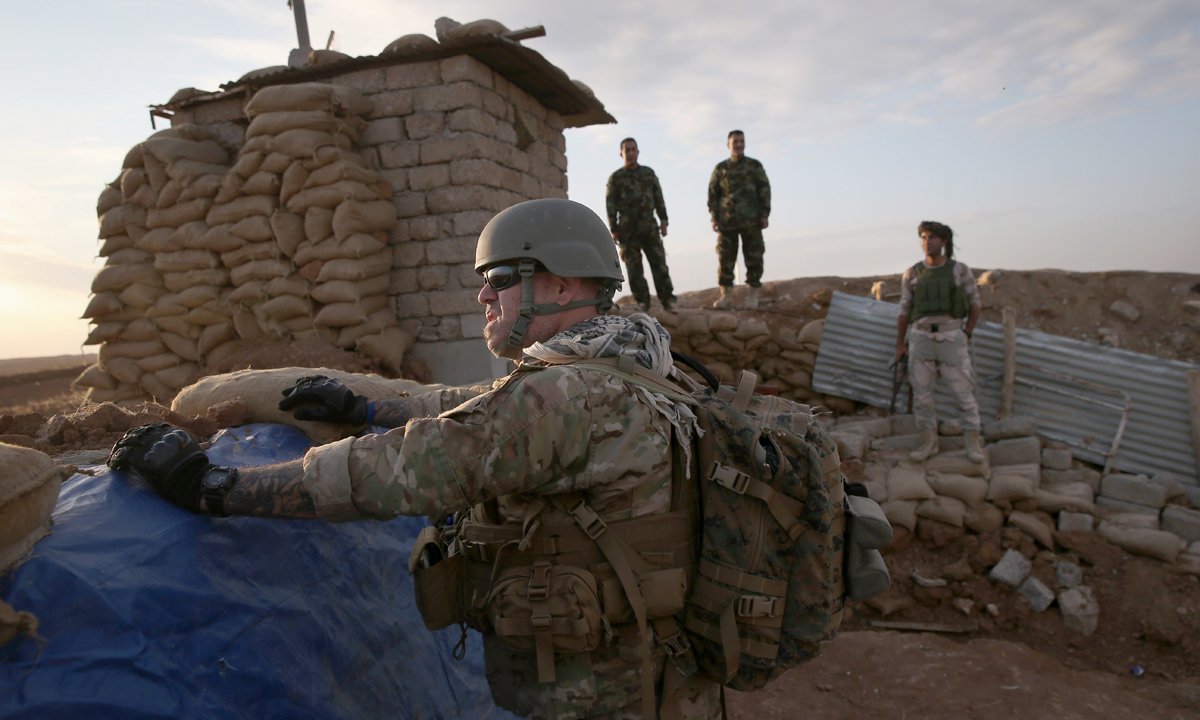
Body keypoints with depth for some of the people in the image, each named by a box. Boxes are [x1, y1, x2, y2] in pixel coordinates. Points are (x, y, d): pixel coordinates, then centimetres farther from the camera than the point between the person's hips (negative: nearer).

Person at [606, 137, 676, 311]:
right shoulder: (615, 178, 6)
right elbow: (610, 205, 3)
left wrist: (663, 221, 6)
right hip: (628, 230, -1)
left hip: (649, 227, 2)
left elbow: (659, 198, 14)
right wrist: (614, 230, -4)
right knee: (634, 267, -3)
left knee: (659, 263, -4)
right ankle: (642, 302, 3)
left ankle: (668, 300, -1)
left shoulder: (649, 173, 14)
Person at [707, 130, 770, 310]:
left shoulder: (755, 166, 11)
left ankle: (753, 295, 6)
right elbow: (713, 193, 11)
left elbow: (764, 190, 9)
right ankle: (727, 294, 6)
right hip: (727, 220, 1)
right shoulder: (721, 168, 12)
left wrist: (764, 215, 0)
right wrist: (714, 217, 2)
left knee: (754, 258, -2)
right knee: (725, 257, -2)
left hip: (751, 220, 0)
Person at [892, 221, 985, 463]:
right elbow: (904, 310, 10)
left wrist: (966, 335, 2)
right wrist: (900, 344, 8)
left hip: (952, 339, -1)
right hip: (921, 338, 2)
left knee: (963, 392, -1)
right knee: (921, 393, 3)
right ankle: (928, 443, 15)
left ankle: (973, 444, 11)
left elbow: (975, 304, 10)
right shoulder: (912, 274, 5)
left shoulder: (960, 270, 2)